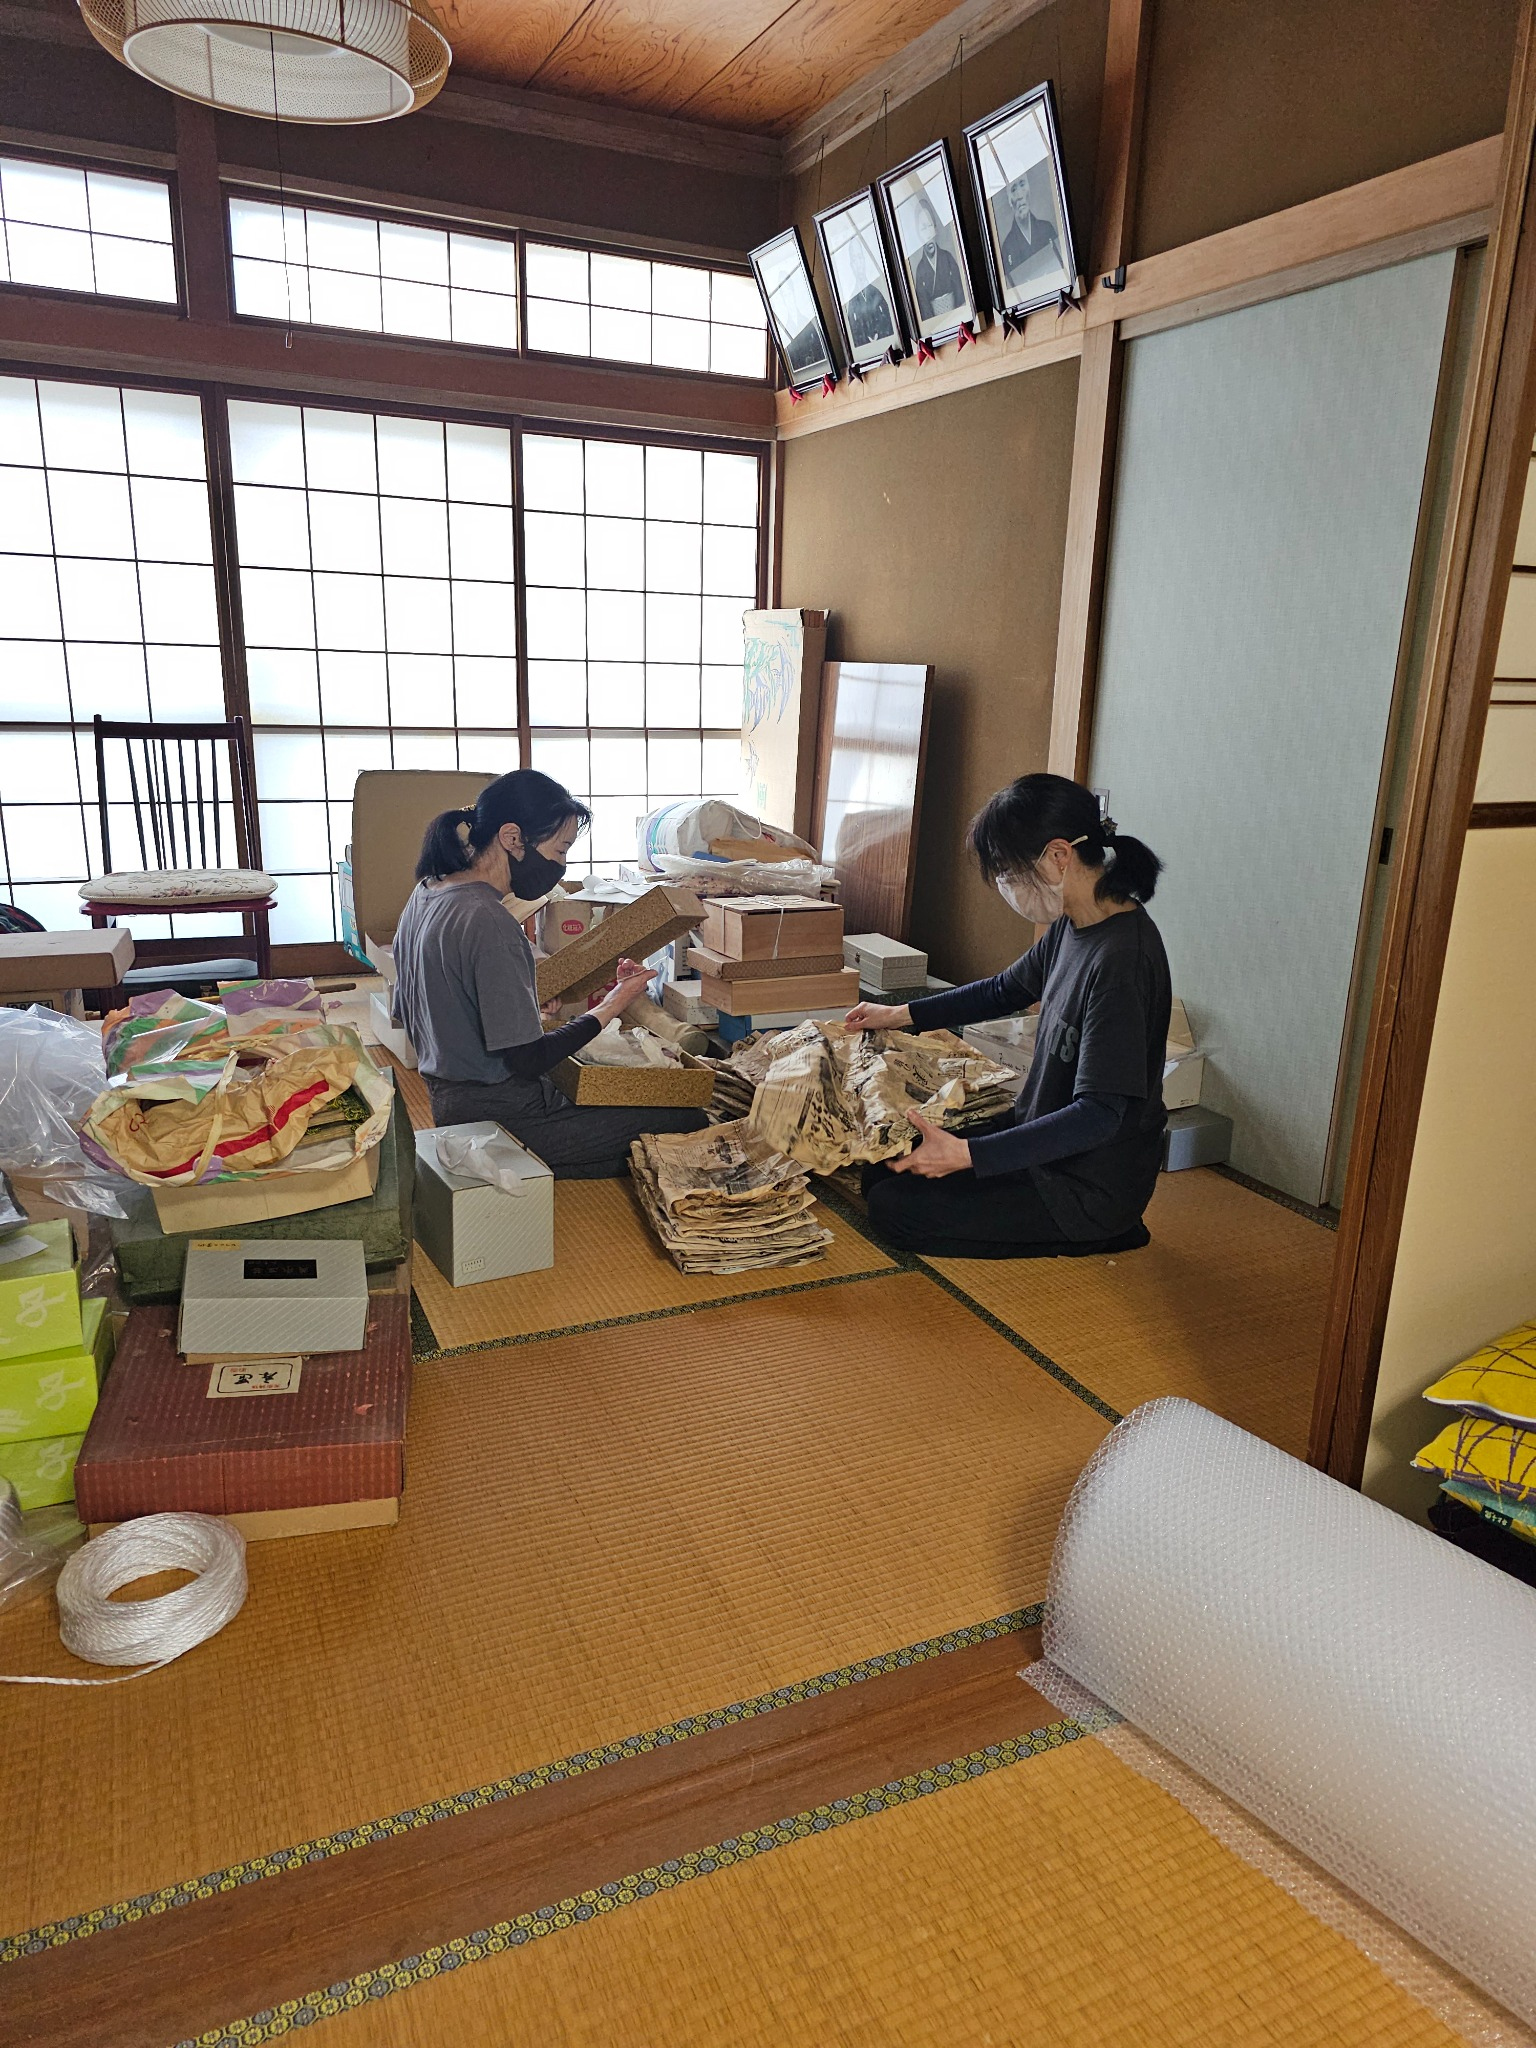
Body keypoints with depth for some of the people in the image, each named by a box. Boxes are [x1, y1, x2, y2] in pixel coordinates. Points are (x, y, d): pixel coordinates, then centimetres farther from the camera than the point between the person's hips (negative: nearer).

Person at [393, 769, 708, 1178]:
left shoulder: (427, 893, 6)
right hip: (504, 1122, -10)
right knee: (690, 1122, -8)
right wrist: (610, 1007, -12)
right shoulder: (488, 925, -25)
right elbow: (528, 1060, -23)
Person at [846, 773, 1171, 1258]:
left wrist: (967, 1154, -32)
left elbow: (1099, 1114, -29)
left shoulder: (1121, 959, -29)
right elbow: (1005, 990, 19)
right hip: (1042, 1133, 10)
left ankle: (1090, 1236, 0)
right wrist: (902, 1014, 17)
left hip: (1091, 1186, -9)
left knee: (895, 1210, -9)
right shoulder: (1074, 926, 0)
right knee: (883, 1169, 12)